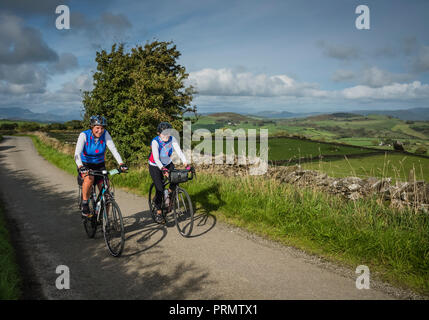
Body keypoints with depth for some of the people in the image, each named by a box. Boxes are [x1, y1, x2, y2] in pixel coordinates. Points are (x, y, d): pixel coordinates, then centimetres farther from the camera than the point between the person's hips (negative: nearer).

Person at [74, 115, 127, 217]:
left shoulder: (105, 134, -14)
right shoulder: (84, 135, -20)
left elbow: (113, 149, -22)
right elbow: (77, 153, -30)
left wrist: (121, 163, -38)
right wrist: (81, 167, -49)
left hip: (99, 165, 3)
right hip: (85, 165, -2)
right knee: (89, 178, -35)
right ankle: (85, 204, -15)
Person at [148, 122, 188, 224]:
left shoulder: (172, 139, -15)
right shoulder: (155, 142, -26)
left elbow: (179, 151, -24)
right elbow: (156, 158, -35)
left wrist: (186, 163, -38)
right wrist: (163, 169, -49)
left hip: (168, 164, 4)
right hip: (155, 166, -4)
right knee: (160, 189, -11)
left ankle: (169, 194, 9)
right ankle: (158, 213, 1)